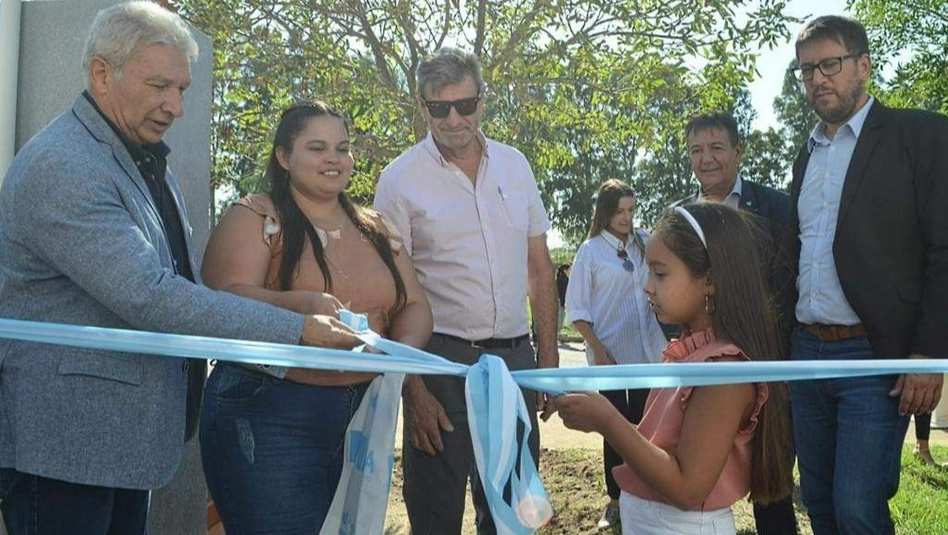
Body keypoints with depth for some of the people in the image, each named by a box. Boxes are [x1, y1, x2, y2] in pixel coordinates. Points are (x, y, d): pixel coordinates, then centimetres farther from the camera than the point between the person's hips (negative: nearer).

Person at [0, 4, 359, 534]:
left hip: (130, 438, 9)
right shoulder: (59, 168, -19)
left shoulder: (146, 162, 12)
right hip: (62, 445, -9)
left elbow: (186, 284, 17)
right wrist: (296, 329, -25)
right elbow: (148, 297, -26)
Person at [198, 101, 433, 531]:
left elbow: (415, 307, 9)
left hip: (363, 417, 6)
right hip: (267, 416, -5)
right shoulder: (254, 218, -3)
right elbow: (226, 300, -17)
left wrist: (403, 351, -13)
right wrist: (302, 304, -34)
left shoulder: (375, 230, 13)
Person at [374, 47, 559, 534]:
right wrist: (414, 389, -13)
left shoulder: (514, 165, 6)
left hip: (515, 355, 4)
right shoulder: (400, 179, -5)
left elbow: (540, 269, 11)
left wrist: (548, 357, 5)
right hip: (442, 360, -4)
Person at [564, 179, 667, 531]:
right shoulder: (591, 250, -4)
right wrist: (597, 349, -11)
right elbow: (576, 307, -4)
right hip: (610, 355, -3)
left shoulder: (645, 242, 5)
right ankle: (615, 501, 16)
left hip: (647, 352, 3)